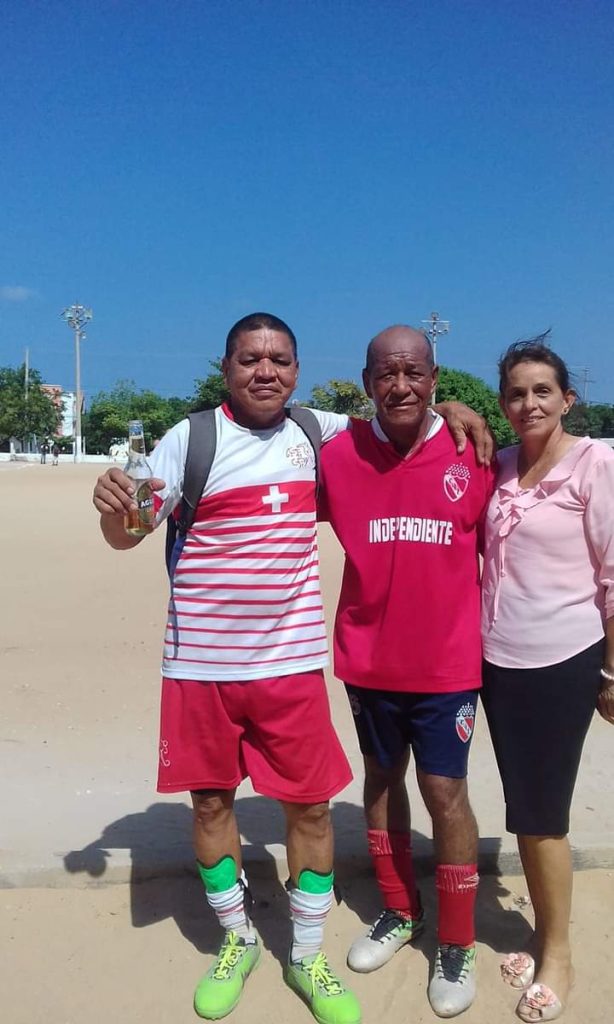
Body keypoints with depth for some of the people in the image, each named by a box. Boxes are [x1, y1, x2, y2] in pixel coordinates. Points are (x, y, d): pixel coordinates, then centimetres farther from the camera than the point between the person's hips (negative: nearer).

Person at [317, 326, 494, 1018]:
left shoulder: (470, 453, -8)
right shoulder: (337, 454, -8)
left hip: (447, 659, -2)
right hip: (368, 657, 2)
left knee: (445, 791, 5)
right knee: (381, 779, 17)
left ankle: (457, 945, 28)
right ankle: (398, 912, 41)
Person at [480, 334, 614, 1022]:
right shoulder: (498, 466, 4)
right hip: (498, 660, 5)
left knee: (542, 814, 4)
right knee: (522, 811, 16)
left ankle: (558, 955, 27)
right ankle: (543, 936, 35)